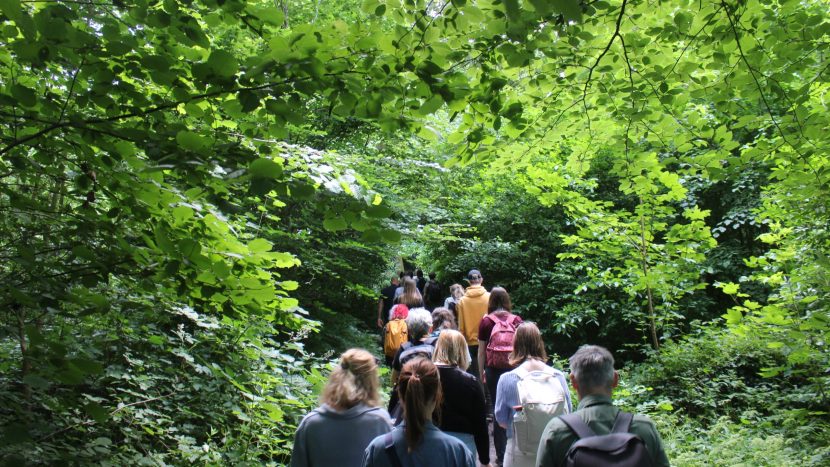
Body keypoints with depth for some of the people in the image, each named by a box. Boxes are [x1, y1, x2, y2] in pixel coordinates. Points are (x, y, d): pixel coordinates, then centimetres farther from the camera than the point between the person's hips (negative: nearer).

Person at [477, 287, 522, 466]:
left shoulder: (486, 322, -2)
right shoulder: (517, 321, 0)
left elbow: (481, 351, 1)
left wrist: (481, 372, 12)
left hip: (494, 370, -1)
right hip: (515, 369, 1)